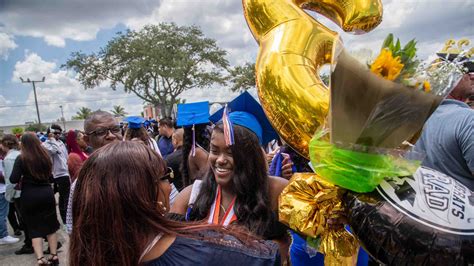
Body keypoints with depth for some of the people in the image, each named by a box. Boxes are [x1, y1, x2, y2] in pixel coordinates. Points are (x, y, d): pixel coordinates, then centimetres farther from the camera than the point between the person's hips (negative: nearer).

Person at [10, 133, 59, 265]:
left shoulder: (21, 159, -8)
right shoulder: (45, 156, 3)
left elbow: (13, 179, -14)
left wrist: (23, 178, 6)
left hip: (29, 196, -3)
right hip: (46, 193, 3)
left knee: (34, 228, 8)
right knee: (50, 226, 14)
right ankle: (54, 255, 20)